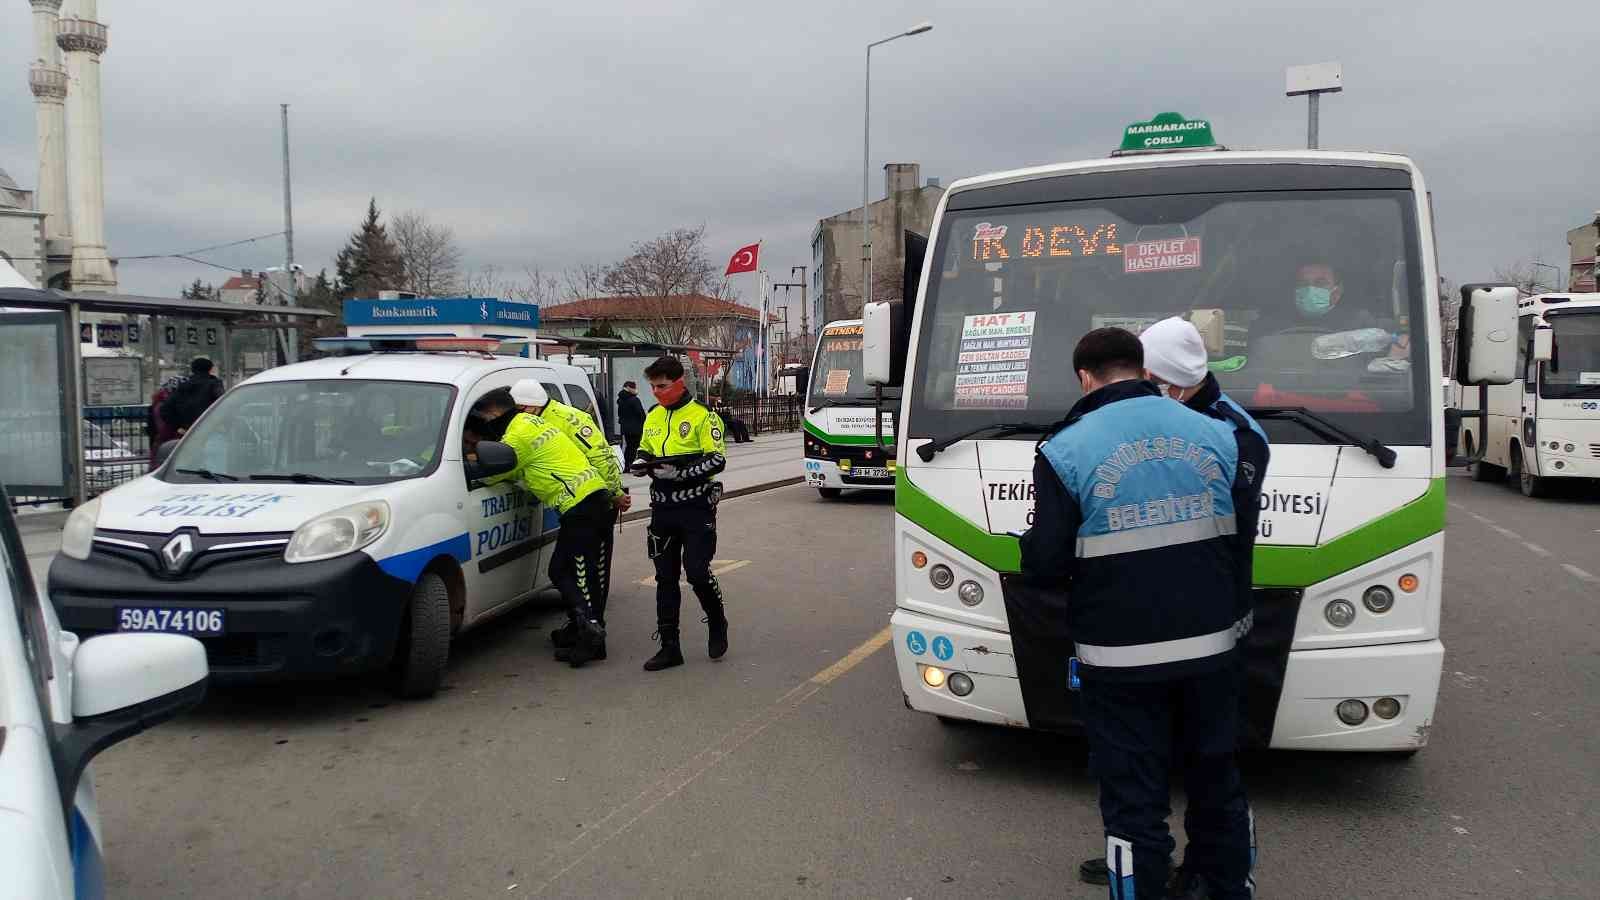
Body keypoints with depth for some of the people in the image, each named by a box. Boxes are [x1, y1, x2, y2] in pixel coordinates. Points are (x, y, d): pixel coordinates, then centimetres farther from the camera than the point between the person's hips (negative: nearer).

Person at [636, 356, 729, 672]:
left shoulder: (702, 416, -8)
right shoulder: (653, 417, 12)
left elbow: (717, 460, -14)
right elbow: (645, 449, 25)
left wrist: (680, 472, -24)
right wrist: (642, 462, 1)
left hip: (696, 507, -6)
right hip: (663, 508, 6)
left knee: (697, 572, -9)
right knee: (665, 579, 7)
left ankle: (717, 624, 20)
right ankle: (669, 647, 14)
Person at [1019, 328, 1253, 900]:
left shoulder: (1065, 451, -12)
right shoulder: (1215, 434, 3)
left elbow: (1045, 566, -14)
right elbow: (1243, 535, 12)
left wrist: (1032, 545, 8)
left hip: (1121, 657, -5)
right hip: (1211, 645, 5)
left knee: (1134, 799, 6)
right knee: (1216, 778, 23)